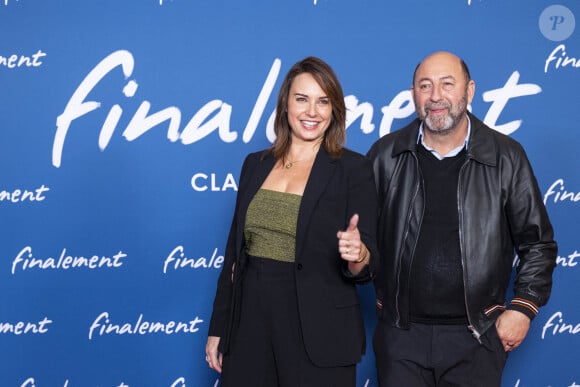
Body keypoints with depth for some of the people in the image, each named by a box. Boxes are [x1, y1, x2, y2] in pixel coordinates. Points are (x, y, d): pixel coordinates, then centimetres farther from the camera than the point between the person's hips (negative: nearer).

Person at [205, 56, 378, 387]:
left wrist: (358, 255, -30)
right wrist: (218, 328, 11)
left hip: (319, 334, -4)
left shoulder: (354, 169, -5)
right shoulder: (256, 164, 8)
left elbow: (367, 266, -8)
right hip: (250, 325, 4)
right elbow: (235, 251, 11)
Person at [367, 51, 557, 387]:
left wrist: (523, 308, -2)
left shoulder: (507, 157, -2)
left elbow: (538, 244, 4)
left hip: (475, 336, -1)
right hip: (400, 332, 1)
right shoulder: (386, 155, 1)